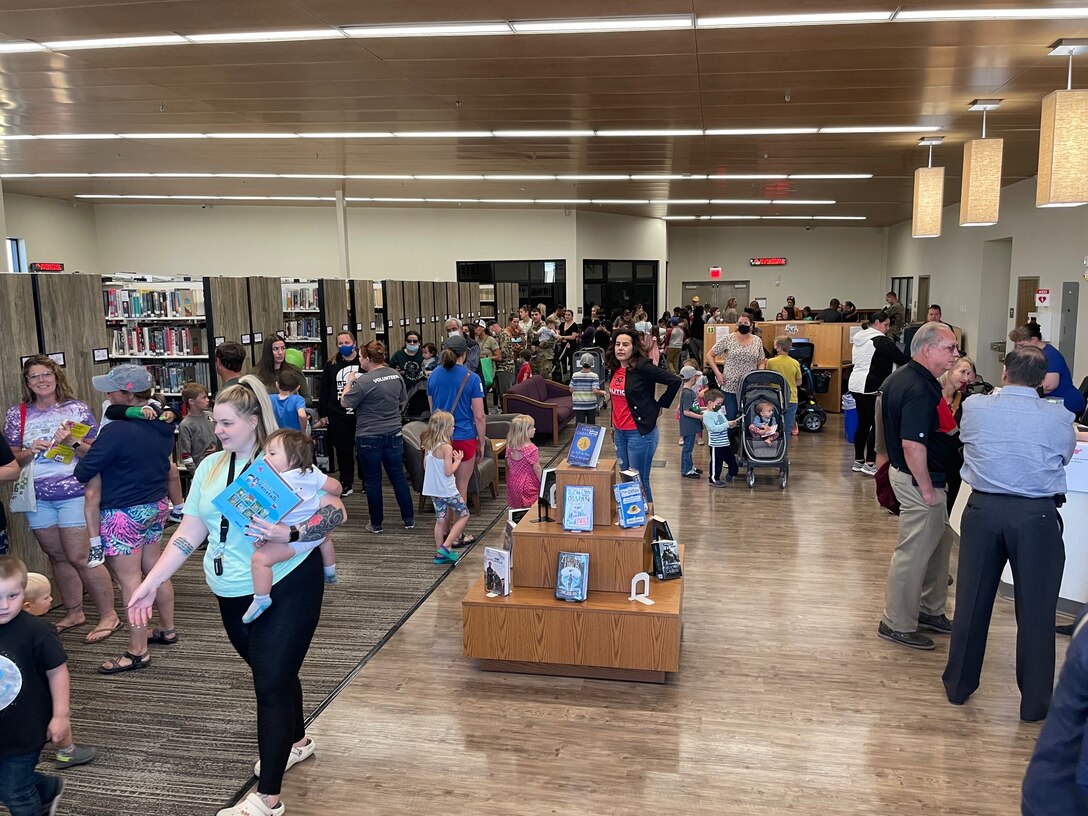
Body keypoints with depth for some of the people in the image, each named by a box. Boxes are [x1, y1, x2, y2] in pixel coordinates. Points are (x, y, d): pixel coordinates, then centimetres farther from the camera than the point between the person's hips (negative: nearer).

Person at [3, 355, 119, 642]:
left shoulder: (78, 409, 0)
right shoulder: (16, 414, 6)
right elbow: (11, 460, 9)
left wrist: (74, 443, -17)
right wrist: (30, 451, -11)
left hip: (74, 493, -4)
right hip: (37, 497, 4)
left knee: (79, 557, -4)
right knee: (57, 556, 12)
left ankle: (108, 614, 7)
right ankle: (74, 612, 27)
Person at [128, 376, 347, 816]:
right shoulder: (209, 468, 5)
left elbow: (336, 512, -18)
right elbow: (189, 533, 6)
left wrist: (289, 533, -32)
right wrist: (151, 583, 0)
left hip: (287, 587, -6)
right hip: (233, 595, 6)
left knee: (271, 682, -4)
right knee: (270, 674, 21)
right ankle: (296, 741, 46)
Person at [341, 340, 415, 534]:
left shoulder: (364, 381, -19)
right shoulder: (396, 376, 1)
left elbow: (345, 403, -9)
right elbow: (403, 402, 12)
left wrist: (349, 382, 4)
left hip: (369, 437, -5)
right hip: (394, 434, 5)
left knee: (373, 480, 7)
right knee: (398, 477, 13)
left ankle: (376, 523, 16)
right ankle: (409, 519, 18)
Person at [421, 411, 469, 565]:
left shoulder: (428, 445, 3)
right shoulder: (446, 447, -20)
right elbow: (448, 471, -20)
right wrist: (458, 460, -4)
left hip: (433, 489, 7)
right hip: (447, 490, -7)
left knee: (440, 520, 14)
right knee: (464, 515, 7)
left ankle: (440, 554, 19)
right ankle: (446, 546, 0)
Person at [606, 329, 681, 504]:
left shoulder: (642, 367, -15)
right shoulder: (615, 369, 6)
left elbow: (674, 381, -15)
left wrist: (660, 405, -7)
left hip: (640, 432, -7)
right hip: (619, 432, 7)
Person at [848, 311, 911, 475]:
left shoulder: (859, 338, 17)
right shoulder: (881, 340, -11)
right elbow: (901, 359, -14)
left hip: (855, 384, 9)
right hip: (871, 387, -9)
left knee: (863, 423, 14)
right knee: (877, 424, -3)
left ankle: (858, 461, 17)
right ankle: (870, 463, -2)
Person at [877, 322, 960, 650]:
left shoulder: (900, 378, 8)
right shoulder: (919, 390, -24)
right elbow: (913, 445, -28)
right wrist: (927, 489, -21)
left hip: (904, 472, 11)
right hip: (919, 479, -11)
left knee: (939, 542, 22)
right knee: (914, 551, 0)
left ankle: (930, 610, 36)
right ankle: (898, 624, 13)